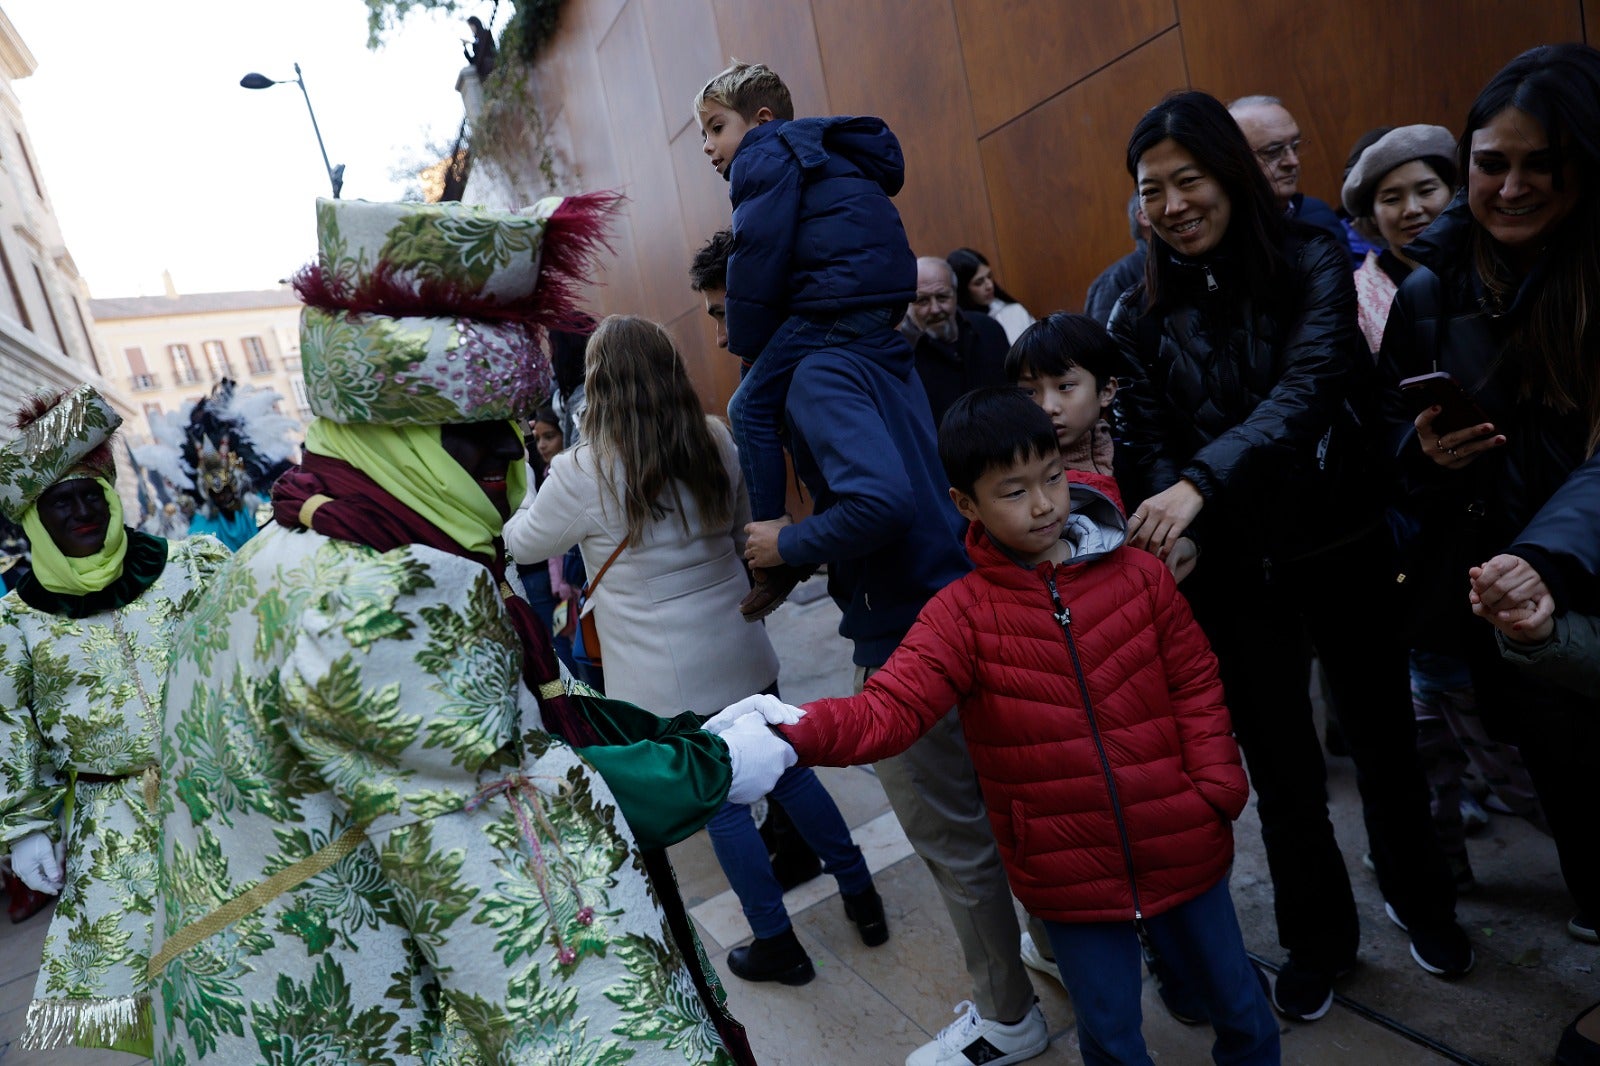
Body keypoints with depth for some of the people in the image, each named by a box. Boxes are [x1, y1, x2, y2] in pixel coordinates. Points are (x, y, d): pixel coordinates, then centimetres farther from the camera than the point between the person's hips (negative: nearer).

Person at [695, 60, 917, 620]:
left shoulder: (764, 156, 1)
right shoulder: (802, 150, 31)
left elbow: (759, 253, -11)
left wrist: (747, 342, -3)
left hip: (842, 296, -10)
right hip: (882, 289, 10)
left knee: (751, 406, -7)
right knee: (782, 403, 20)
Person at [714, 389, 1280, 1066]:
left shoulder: (1139, 575, -6)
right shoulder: (962, 615, -14)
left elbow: (1195, 685, 2)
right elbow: (889, 710, -25)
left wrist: (1217, 786, -8)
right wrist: (803, 730, -43)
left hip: (1181, 851, 2)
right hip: (1070, 877, -1)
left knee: (1239, 1007, 24)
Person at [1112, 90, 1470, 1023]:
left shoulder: (1311, 264, -7)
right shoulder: (1142, 316, 0)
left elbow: (1307, 391, -24)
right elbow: (1148, 445, -4)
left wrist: (1200, 482, -39)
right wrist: (1167, 525, -24)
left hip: (1343, 543, -1)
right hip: (1235, 570, 1)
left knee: (1383, 730, 17)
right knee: (1279, 761, 12)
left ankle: (1423, 902, 45)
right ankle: (1318, 937, 36)